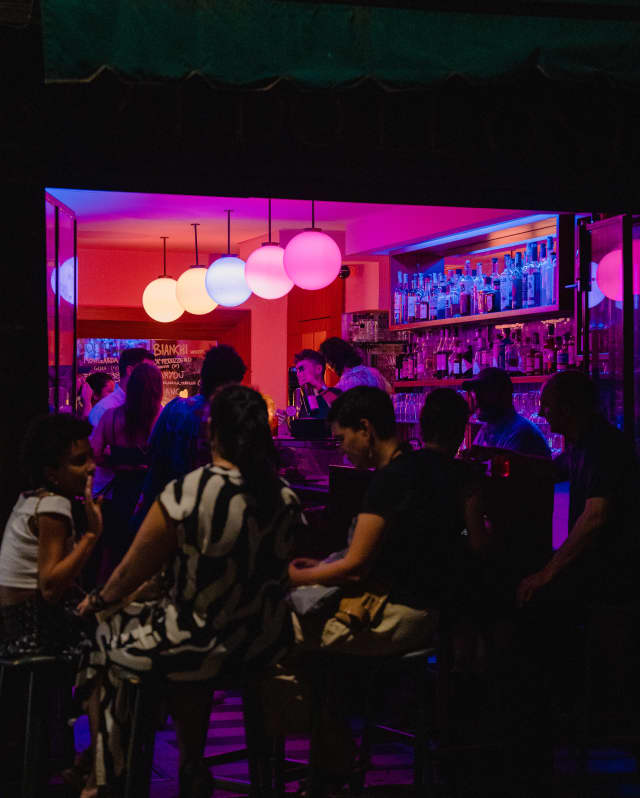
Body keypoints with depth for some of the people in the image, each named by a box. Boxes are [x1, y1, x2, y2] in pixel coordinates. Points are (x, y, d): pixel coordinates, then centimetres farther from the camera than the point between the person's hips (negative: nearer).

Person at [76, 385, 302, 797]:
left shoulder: (184, 495, -20)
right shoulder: (287, 498, -4)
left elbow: (134, 572, -8)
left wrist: (98, 600, 15)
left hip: (201, 648, -5)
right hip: (266, 646, 5)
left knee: (106, 637, 22)